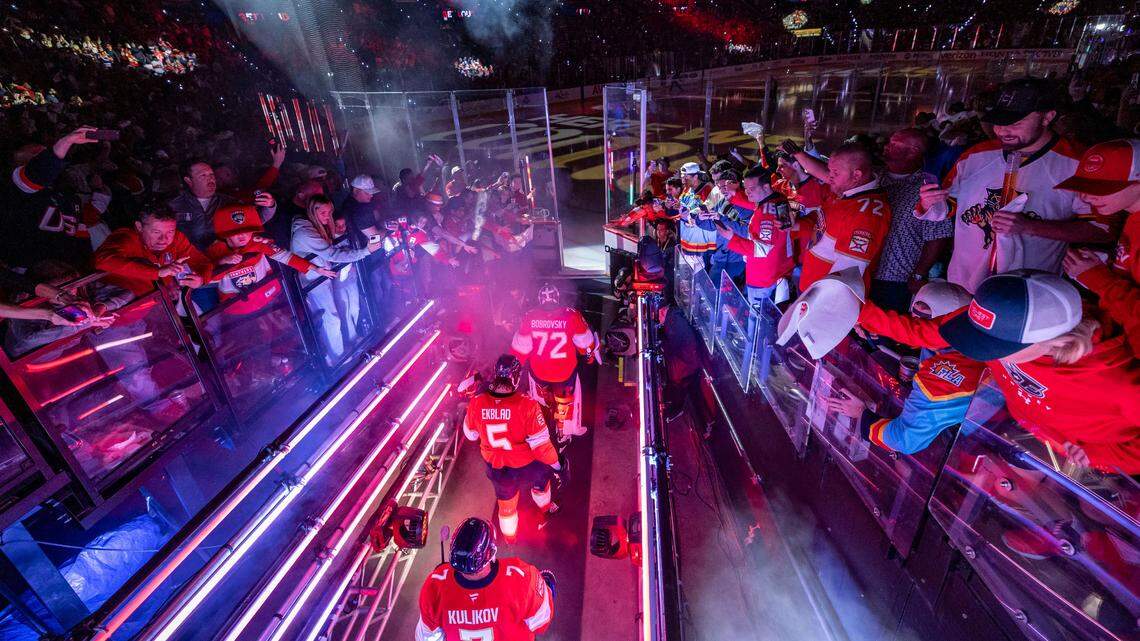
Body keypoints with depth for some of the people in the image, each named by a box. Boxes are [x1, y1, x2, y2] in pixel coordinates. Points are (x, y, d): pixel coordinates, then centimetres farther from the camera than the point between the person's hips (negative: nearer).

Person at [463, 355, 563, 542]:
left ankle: (509, 536, 58)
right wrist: (556, 464, -7)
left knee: (506, 502, 31)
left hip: (496, 468, 2)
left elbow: (470, 435, -3)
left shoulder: (477, 403, -24)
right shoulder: (527, 405, -33)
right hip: (526, 467, -2)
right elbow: (540, 444, -25)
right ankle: (545, 506, 64)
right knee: (540, 478, 35)